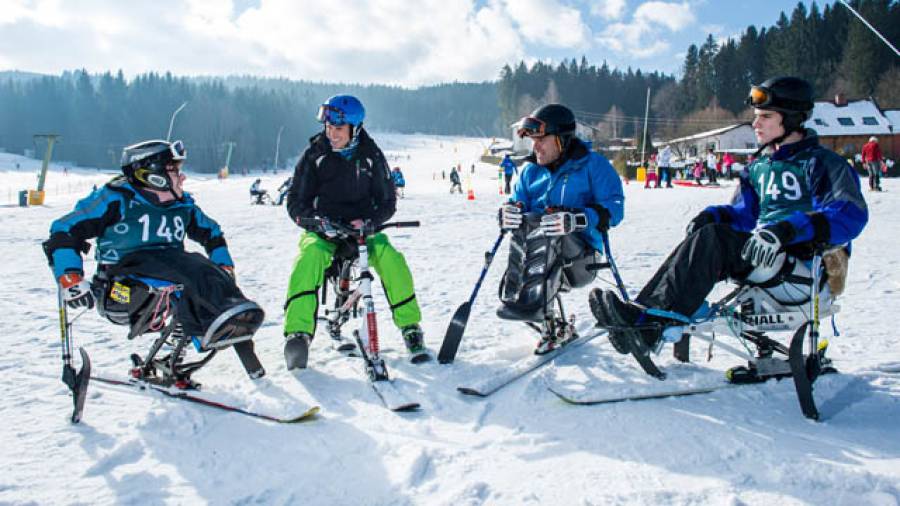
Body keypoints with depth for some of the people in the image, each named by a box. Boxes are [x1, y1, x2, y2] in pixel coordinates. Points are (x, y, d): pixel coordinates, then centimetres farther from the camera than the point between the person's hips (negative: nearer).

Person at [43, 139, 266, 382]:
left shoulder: (182, 205, 15)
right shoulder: (117, 199, -2)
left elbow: (212, 233, 29)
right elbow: (64, 231, -2)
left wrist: (224, 268, 14)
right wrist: (71, 280, -13)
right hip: (122, 289, -5)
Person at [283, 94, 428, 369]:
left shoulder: (371, 155, 2)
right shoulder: (315, 154, 0)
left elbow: (387, 202, 4)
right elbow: (295, 201, 1)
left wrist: (368, 221, -17)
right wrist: (314, 221, -20)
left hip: (363, 228, 1)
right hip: (323, 230, 0)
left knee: (390, 258, -28)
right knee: (310, 256, -34)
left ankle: (410, 328, -12)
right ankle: (297, 333, -39)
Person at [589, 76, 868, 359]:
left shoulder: (821, 163, -4)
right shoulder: (759, 167, 20)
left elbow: (851, 214, -19)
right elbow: (743, 213, 21)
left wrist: (786, 229, -33)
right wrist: (711, 215, -4)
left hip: (804, 262, -7)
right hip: (763, 255, 7)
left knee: (712, 237, -28)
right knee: (703, 236, -21)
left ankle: (651, 322, -39)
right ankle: (643, 312, -36)